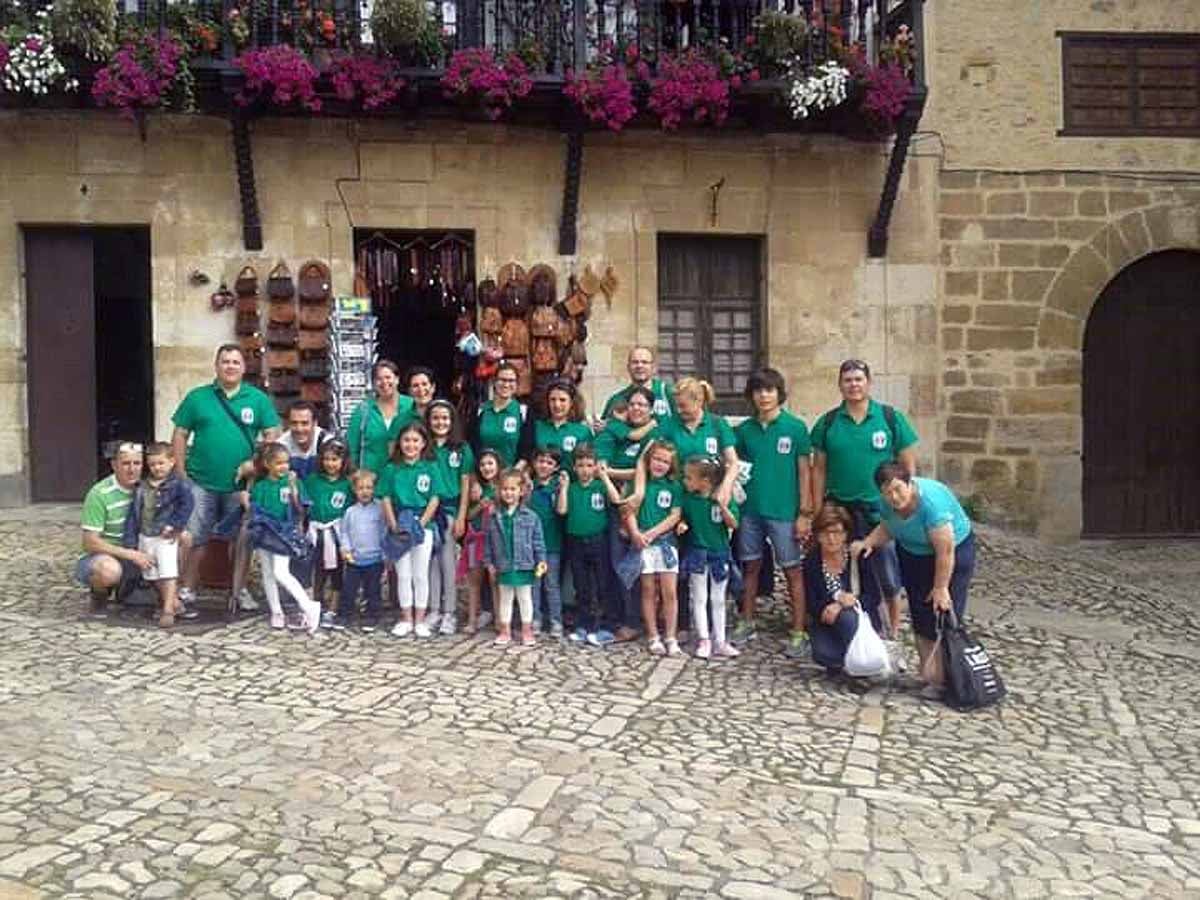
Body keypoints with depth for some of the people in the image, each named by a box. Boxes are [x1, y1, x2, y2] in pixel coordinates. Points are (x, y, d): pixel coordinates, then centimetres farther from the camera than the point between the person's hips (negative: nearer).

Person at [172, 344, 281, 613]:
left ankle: (241, 590, 23)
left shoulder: (258, 399, 4)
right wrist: (181, 474, -1)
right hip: (201, 483, 0)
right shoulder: (197, 397, 4)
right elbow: (180, 435, 5)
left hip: (240, 485, 0)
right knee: (193, 538, 2)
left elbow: (272, 435, 3)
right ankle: (187, 590, 15)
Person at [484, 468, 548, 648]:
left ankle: (527, 631, 19)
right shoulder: (495, 517, 0)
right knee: (505, 598, 13)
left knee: (525, 598, 9)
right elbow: (489, 542, 5)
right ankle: (505, 631, 22)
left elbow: (538, 541, -2)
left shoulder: (530, 516, -5)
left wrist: (541, 560, -7)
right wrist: (489, 562, 3)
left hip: (524, 566, -2)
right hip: (504, 566, 2)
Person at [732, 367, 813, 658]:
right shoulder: (745, 429, 6)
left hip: (784, 512, -3)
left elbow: (804, 471, -3)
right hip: (751, 510, 4)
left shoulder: (795, 427, -4)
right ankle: (746, 623, 27)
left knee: (793, 571, 3)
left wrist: (805, 513, -7)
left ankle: (799, 632, 10)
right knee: (751, 567, 13)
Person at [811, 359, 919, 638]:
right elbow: (819, 469, 5)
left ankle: (893, 633, 23)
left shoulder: (891, 418, -1)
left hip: (882, 511, -1)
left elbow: (908, 466, 2)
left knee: (889, 578, 5)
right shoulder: (827, 423, 3)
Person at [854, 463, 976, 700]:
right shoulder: (889, 502, -13)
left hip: (954, 551, -7)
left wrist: (941, 587, -22)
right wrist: (868, 542, -14)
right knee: (921, 616, 7)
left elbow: (945, 550, -30)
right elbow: (887, 528, 5)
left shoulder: (931, 501, -35)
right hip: (913, 554, 7)